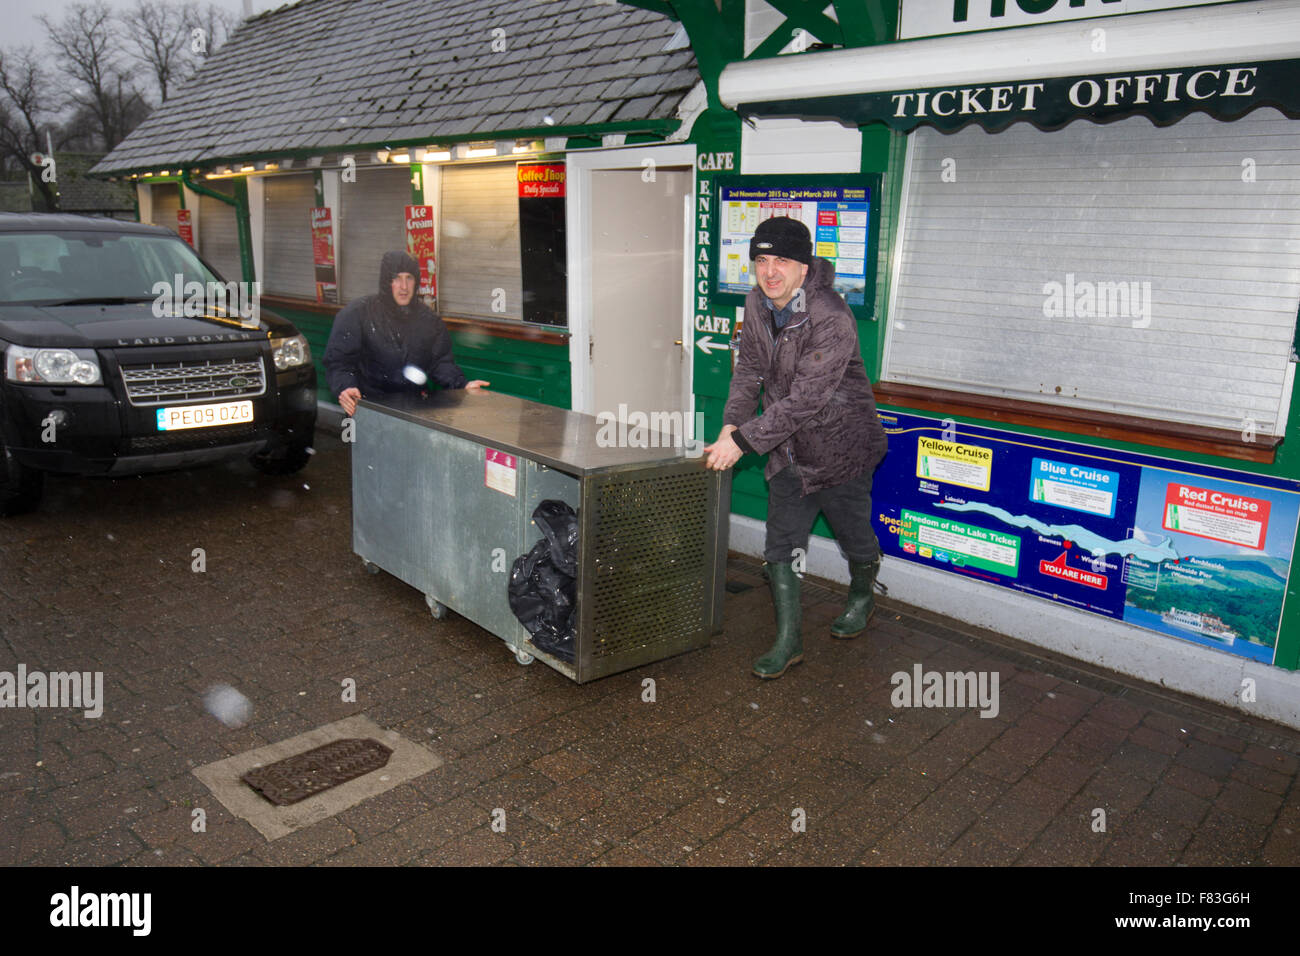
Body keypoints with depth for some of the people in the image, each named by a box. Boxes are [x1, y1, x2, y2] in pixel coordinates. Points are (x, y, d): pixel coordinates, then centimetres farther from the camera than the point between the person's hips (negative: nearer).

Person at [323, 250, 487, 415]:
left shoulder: (428, 319, 10)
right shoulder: (356, 314, -2)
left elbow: (440, 361, 13)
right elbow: (337, 360, -4)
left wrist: (462, 385, -5)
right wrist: (344, 387, -25)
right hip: (370, 403, -3)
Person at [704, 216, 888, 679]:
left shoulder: (832, 320, -28)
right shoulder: (757, 303, -4)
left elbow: (804, 400, -31)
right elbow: (749, 370, 4)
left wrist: (743, 440, -31)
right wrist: (731, 424, -10)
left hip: (841, 445, -6)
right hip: (789, 450, 6)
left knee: (854, 536, 14)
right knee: (781, 544, 5)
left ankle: (862, 596, 46)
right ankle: (788, 641, 16)